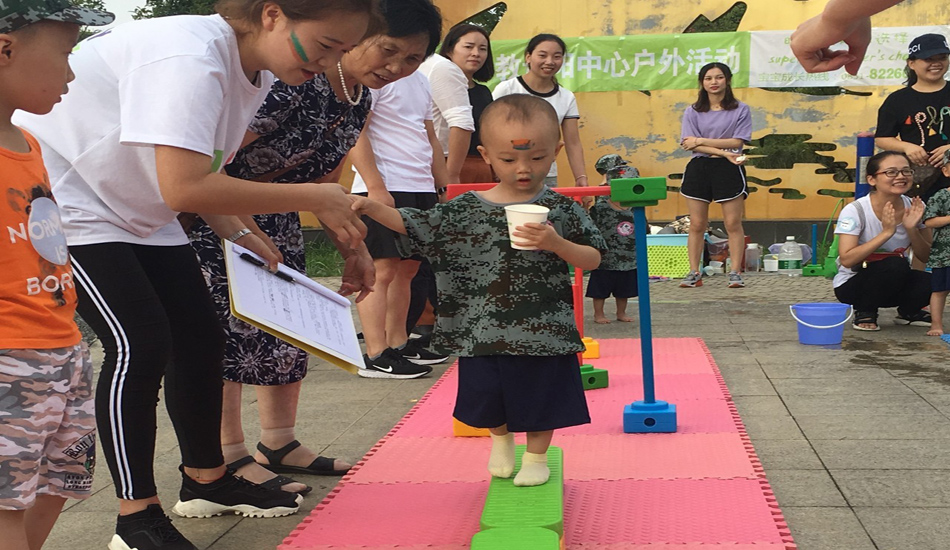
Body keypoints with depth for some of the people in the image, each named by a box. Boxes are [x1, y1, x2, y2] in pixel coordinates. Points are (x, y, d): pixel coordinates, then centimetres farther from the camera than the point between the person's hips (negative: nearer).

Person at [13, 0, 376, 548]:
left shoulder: (255, 70, -3)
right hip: (70, 200, -9)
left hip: (137, 208, 9)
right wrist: (314, 199, -34)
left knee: (201, 335, 8)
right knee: (140, 344, -17)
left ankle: (207, 479, 25)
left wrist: (236, 231, -9)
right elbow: (183, 188, -41)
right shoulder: (191, 59, -33)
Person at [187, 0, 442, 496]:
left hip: (276, 214, 9)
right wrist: (247, 232, -35)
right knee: (229, 325, -7)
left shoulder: (360, 101, 1)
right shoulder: (296, 79, -28)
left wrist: (354, 250, 6)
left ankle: (279, 443, 22)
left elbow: (323, 184, 11)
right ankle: (230, 457, 3)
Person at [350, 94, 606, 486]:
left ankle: (537, 456, 37)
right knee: (491, 396, 16)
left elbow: (593, 259, -3)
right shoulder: (465, 209, -3)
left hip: (544, 331, -1)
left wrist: (557, 244, -21)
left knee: (541, 395, 11)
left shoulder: (562, 210, -5)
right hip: (484, 331, 1)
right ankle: (501, 442, 47)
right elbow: (413, 225, 1)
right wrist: (372, 207, -13)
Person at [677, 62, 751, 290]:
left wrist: (701, 141, -9)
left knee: (733, 223, -3)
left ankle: (735, 273, 2)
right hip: (698, 168, 2)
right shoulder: (692, 112, 8)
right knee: (696, 224, 2)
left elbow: (737, 142, -6)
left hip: (728, 170, -2)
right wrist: (724, 153, -15)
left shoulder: (740, 110, 5)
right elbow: (691, 144, -4)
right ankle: (694, 273, 9)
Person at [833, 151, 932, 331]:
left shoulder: (914, 208, -5)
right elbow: (846, 260, -28)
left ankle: (908, 311, 9)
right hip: (851, 286, -5)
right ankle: (864, 313, -8)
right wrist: (887, 232, -32)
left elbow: (925, 257, -2)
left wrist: (911, 229, -21)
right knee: (896, 264, -34)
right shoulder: (855, 211, -19)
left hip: (892, 285, 5)